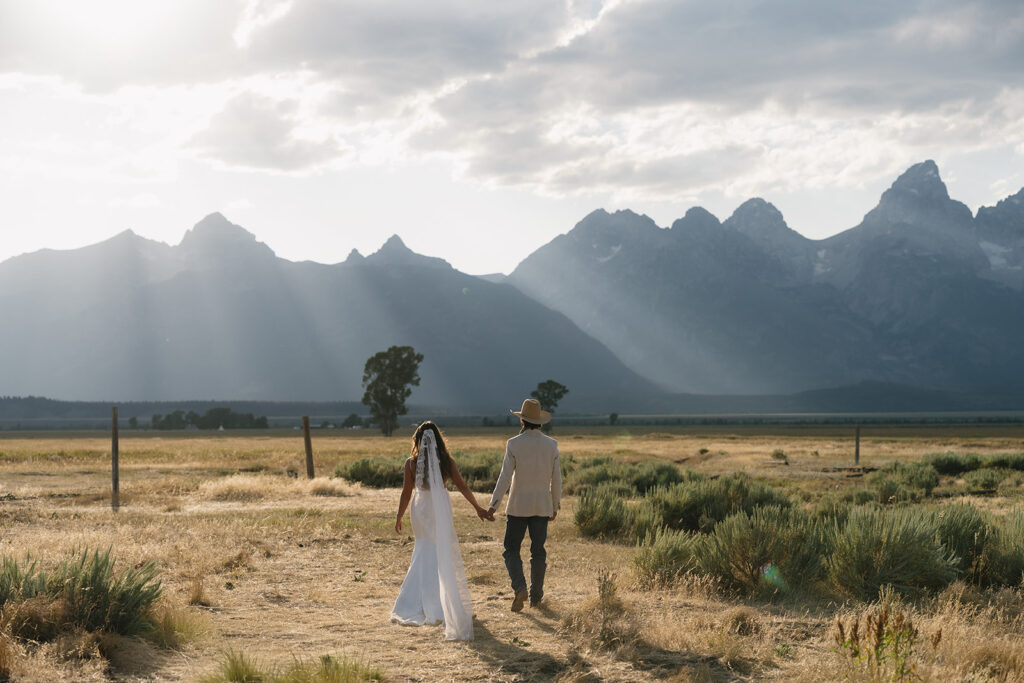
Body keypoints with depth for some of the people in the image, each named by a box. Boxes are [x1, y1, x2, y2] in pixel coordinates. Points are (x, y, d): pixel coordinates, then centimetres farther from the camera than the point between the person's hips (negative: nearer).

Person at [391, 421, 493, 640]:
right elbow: (463, 487, -1)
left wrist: (399, 518, 7)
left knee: (424, 556, 13)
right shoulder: (446, 462, -5)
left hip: (421, 511, 1)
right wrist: (479, 508, 8)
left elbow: (406, 493, -4)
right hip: (441, 511, -1)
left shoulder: (412, 463, -7)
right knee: (446, 557, 10)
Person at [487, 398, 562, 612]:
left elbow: (505, 477, -14)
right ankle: (536, 596, 16)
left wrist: (493, 506, -12)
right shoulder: (551, 445, -1)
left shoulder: (514, 444, -10)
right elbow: (556, 479, 3)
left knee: (512, 550, 5)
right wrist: (555, 507, 14)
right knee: (538, 551, 12)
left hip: (518, 506, -3)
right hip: (542, 506, 3)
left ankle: (520, 588, -16)